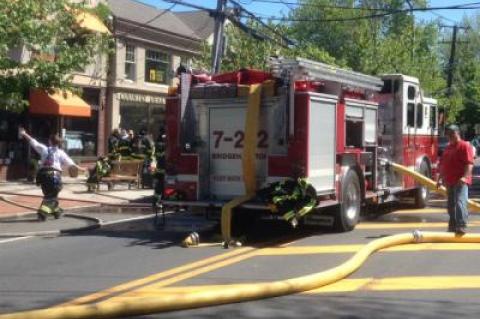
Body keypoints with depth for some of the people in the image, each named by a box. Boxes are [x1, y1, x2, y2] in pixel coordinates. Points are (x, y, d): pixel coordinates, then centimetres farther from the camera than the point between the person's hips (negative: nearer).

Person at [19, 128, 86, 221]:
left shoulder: (44, 149, 10)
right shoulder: (60, 153, 4)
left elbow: (33, 142, 16)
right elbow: (70, 163, 2)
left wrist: (24, 134, 26)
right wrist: (80, 168, 11)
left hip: (43, 174, 3)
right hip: (54, 175, -3)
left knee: (48, 194, 20)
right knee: (51, 196, 1)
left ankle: (56, 211, 31)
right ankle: (43, 212, -18)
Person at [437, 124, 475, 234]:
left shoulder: (464, 145, -7)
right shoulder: (448, 148, 20)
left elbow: (469, 163, -17)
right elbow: (443, 164, 25)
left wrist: (464, 177, -28)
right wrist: (440, 179, 19)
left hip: (460, 181, -9)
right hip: (450, 181, 9)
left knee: (460, 202, -21)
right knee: (451, 205, 14)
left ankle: (462, 226, -28)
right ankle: (453, 227, 23)